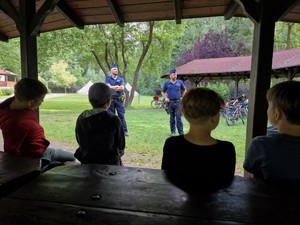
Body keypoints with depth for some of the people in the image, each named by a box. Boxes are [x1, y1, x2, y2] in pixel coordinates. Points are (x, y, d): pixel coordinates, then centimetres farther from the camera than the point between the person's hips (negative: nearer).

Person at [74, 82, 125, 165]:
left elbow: (80, 142, 3)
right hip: (110, 164, -3)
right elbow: (120, 146, -9)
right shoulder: (114, 121, -19)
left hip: (87, 163, 4)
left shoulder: (81, 119, -8)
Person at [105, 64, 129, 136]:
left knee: (121, 115, -1)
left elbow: (122, 88, -7)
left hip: (119, 99, 0)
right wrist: (117, 86, -4)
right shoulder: (108, 79, 7)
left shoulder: (121, 79, 9)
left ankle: (125, 131, 3)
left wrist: (112, 88, -6)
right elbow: (109, 87, -10)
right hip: (111, 99, 0)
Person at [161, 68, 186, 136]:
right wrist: (165, 98, -2)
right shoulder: (166, 83, 3)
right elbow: (163, 92, 14)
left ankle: (181, 133, -2)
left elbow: (184, 90, 17)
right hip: (170, 103, 1)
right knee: (172, 118, 10)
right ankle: (172, 131, 25)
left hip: (178, 102, -1)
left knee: (178, 118, -6)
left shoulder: (180, 82, 4)